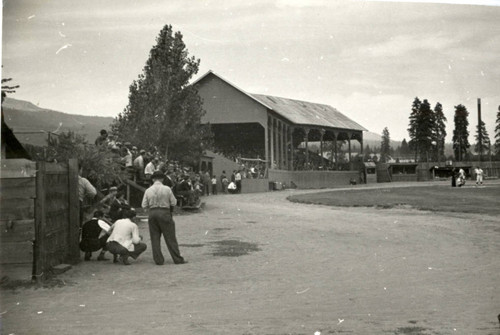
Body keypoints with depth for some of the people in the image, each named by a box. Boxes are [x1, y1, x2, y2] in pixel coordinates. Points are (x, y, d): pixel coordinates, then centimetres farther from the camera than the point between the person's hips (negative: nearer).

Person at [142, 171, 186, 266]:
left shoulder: (148, 190, 0)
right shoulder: (167, 189, -5)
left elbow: (144, 206, 2)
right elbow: (173, 202, -2)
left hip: (152, 213, 2)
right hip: (165, 213, -2)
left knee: (155, 238, 9)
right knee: (170, 237, 3)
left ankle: (158, 260, 8)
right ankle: (178, 259, 5)